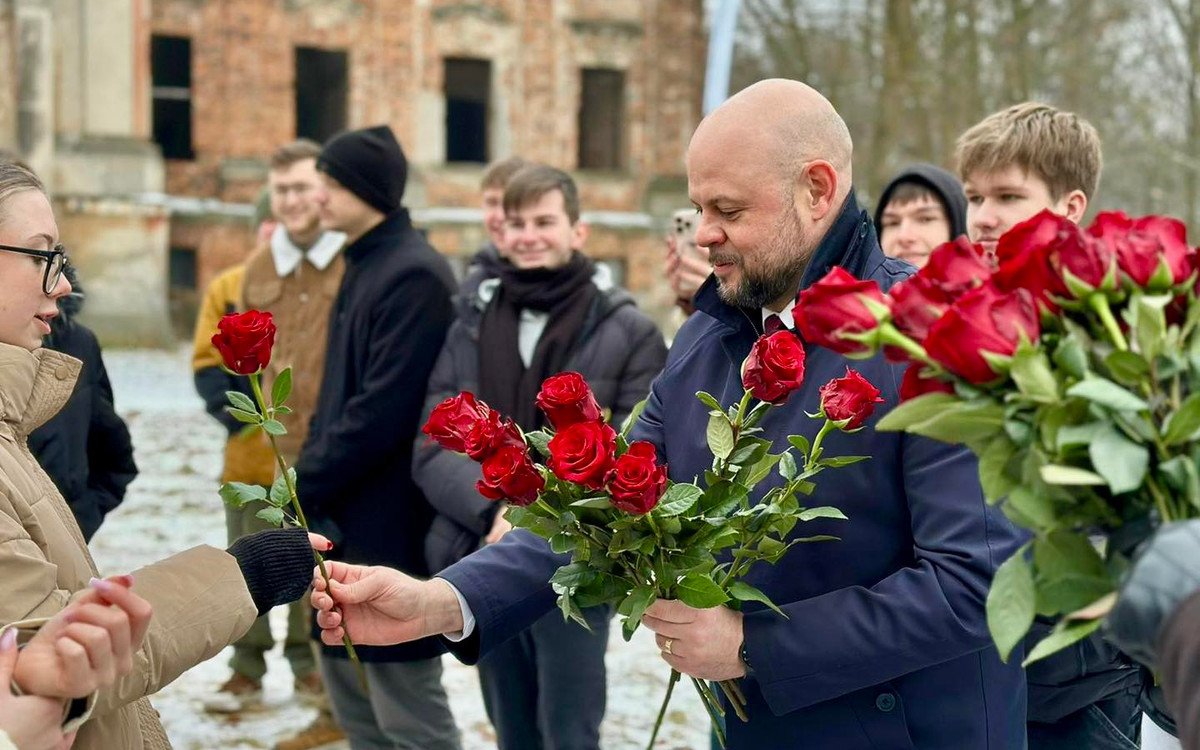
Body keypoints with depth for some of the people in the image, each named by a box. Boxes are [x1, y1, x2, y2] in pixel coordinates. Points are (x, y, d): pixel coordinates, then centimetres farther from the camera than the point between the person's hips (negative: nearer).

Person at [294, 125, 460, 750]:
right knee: (345, 676, 17)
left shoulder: (414, 276, -16)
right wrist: (311, 475, 8)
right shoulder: (362, 266, 15)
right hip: (347, 520, 10)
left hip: (391, 525, -10)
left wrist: (307, 485, -14)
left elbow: (382, 410, -22)